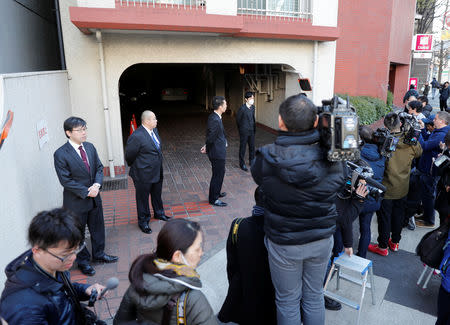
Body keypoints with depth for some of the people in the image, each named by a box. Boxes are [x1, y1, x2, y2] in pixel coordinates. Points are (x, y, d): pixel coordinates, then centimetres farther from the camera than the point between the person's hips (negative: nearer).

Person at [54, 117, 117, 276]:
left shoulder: (90, 147, 1)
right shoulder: (61, 154, -17)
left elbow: (99, 168, 5)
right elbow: (66, 180, -18)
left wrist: (97, 184, -13)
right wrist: (86, 192, -19)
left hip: (94, 197, 6)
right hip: (76, 202, -6)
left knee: (97, 227, 20)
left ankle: (98, 254, 42)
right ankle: (83, 261, 33)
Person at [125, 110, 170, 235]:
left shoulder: (154, 130, 2)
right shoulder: (137, 136, -25)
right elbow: (129, 155, -16)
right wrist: (135, 167, 0)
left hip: (157, 172, 8)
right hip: (143, 175, -8)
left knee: (157, 195, 26)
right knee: (143, 198, 11)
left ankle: (158, 213, 49)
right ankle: (143, 222, 29)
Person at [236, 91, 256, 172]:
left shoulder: (253, 107, 5)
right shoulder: (242, 108, -15)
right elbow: (238, 119, -5)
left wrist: (254, 127, 14)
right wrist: (241, 129, 6)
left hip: (251, 131, 6)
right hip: (244, 132, -6)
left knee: (252, 147, 13)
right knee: (243, 147, 4)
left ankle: (251, 162, 28)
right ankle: (242, 164, 14)